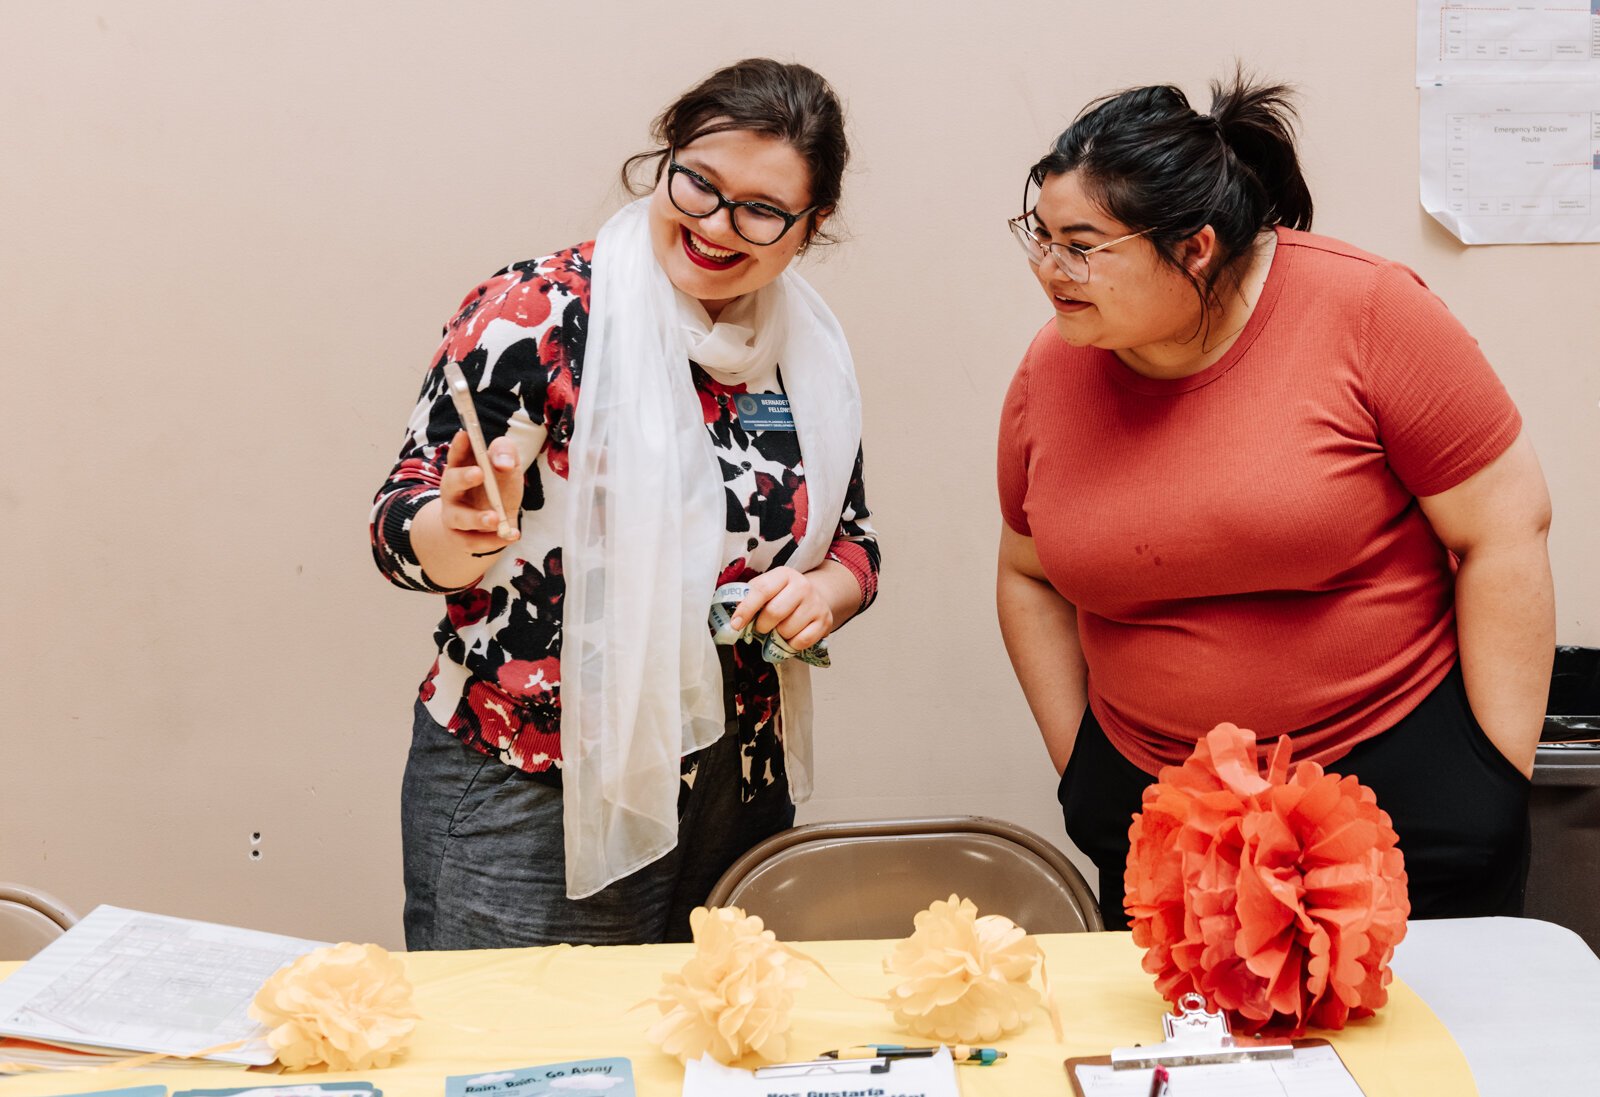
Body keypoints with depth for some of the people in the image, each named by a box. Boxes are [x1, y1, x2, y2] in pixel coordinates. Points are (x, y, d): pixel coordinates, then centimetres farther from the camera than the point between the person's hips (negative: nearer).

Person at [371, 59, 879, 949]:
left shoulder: (811, 351, 5)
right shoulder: (538, 314, -10)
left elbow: (853, 540, 15)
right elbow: (400, 533, -10)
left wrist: (823, 593, -7)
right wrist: (466, 532, -32)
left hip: (739, 798, 5)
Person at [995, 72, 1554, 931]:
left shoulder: (1366, 312, -14)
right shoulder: (1049, 373, -2)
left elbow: (1505, 530, -10)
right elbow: (1029, 577, 12)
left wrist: (1501, 776, -10)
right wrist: (1078, 765, 7)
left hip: (1400, 778, -3)